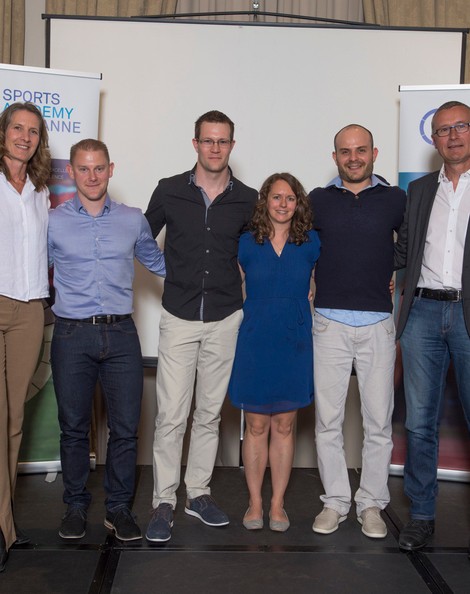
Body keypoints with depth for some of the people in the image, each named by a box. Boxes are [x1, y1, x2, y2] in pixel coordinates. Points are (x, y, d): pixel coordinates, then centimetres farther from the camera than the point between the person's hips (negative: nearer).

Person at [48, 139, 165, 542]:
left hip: (121, 332, 1)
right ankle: (76, 506, 25)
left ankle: (119, 508, 20)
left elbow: (158, 261, 22)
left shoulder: (133, 220, 8)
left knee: (126, 427, 3)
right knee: (74, 428, 8)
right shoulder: (53, 222, 4)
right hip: (72, 335, -1)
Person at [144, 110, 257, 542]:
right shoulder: (169, 191, 0)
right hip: (180, 317, -1)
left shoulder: (247, 200, 3)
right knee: (171, 414, -3)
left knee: (210, 413, 11)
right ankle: (164, 502, 11)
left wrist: (248, 298, 9)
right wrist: (175, 275, 4)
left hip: (226, 319, 2)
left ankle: (198, 491, 26)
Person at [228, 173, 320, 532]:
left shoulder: (311, 243, 2)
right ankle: (255, 502, 19)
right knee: (256, 427, 5)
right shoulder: (247, 243, 1)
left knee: (284, 426, 7)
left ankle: (278, 503, 19)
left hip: (294, 344, 1)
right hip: (255, 343, 0)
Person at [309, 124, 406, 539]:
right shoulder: (318, 201, 7)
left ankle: (371, 503, 19)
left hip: (378, 322, 0)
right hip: (329, 322, 1)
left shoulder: (396, 200, 5)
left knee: (379, 420, 4)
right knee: (328, 419, 4)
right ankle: (335, 501, 18)